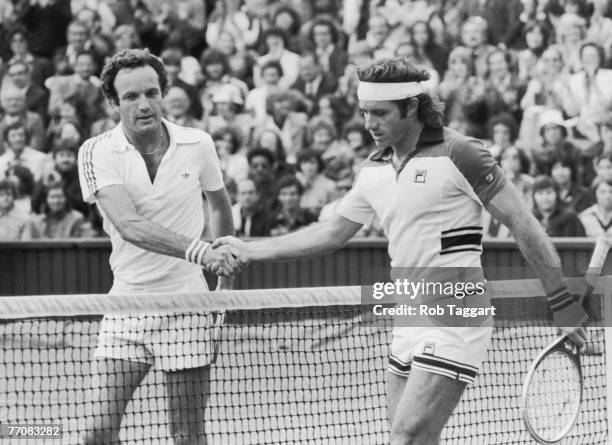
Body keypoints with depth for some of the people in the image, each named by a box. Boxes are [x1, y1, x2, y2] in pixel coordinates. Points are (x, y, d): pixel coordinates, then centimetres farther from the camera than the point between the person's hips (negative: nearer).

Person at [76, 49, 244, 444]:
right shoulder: (98, 152, -9)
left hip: (188, 306, 1)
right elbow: (129, 225, -23)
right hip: (128, 304, 0)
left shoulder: (197, 144, -1)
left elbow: (220, 204, 17)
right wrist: (198, 250, -36)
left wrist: (226, 281, 12)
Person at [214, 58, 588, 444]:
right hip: (410, 322, 8)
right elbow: (333, 233, 23)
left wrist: (563, 303, -8)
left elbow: (522, 223, -8)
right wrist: (250, 250, 19)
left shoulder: (458, 154, -9)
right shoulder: (375, 170, 12)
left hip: (455, 321, -8)